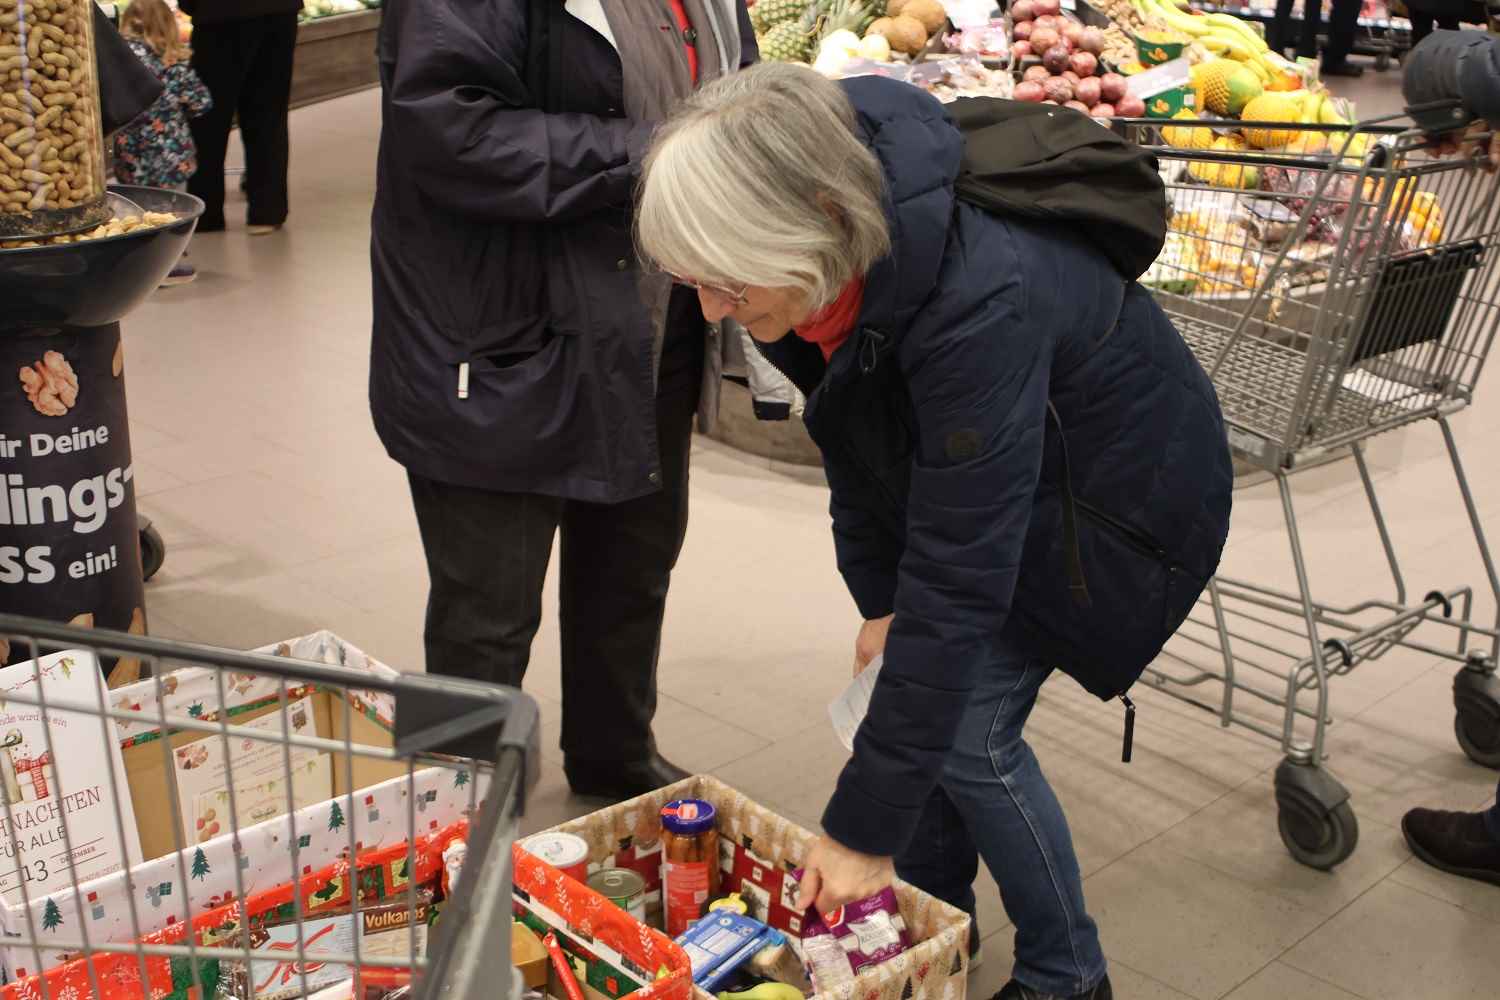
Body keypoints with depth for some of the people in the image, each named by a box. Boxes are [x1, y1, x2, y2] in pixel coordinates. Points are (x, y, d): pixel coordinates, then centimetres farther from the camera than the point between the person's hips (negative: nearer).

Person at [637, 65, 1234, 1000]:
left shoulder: (978, 300, -42)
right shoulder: (842, 247, -21)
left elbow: (957, 582, -38)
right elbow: (855, 425, -1)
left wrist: (864, 829, -32)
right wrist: (879, 598, -4)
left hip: (1114, 489, -6)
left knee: (968, 723, -10)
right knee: (925, 684, 3)